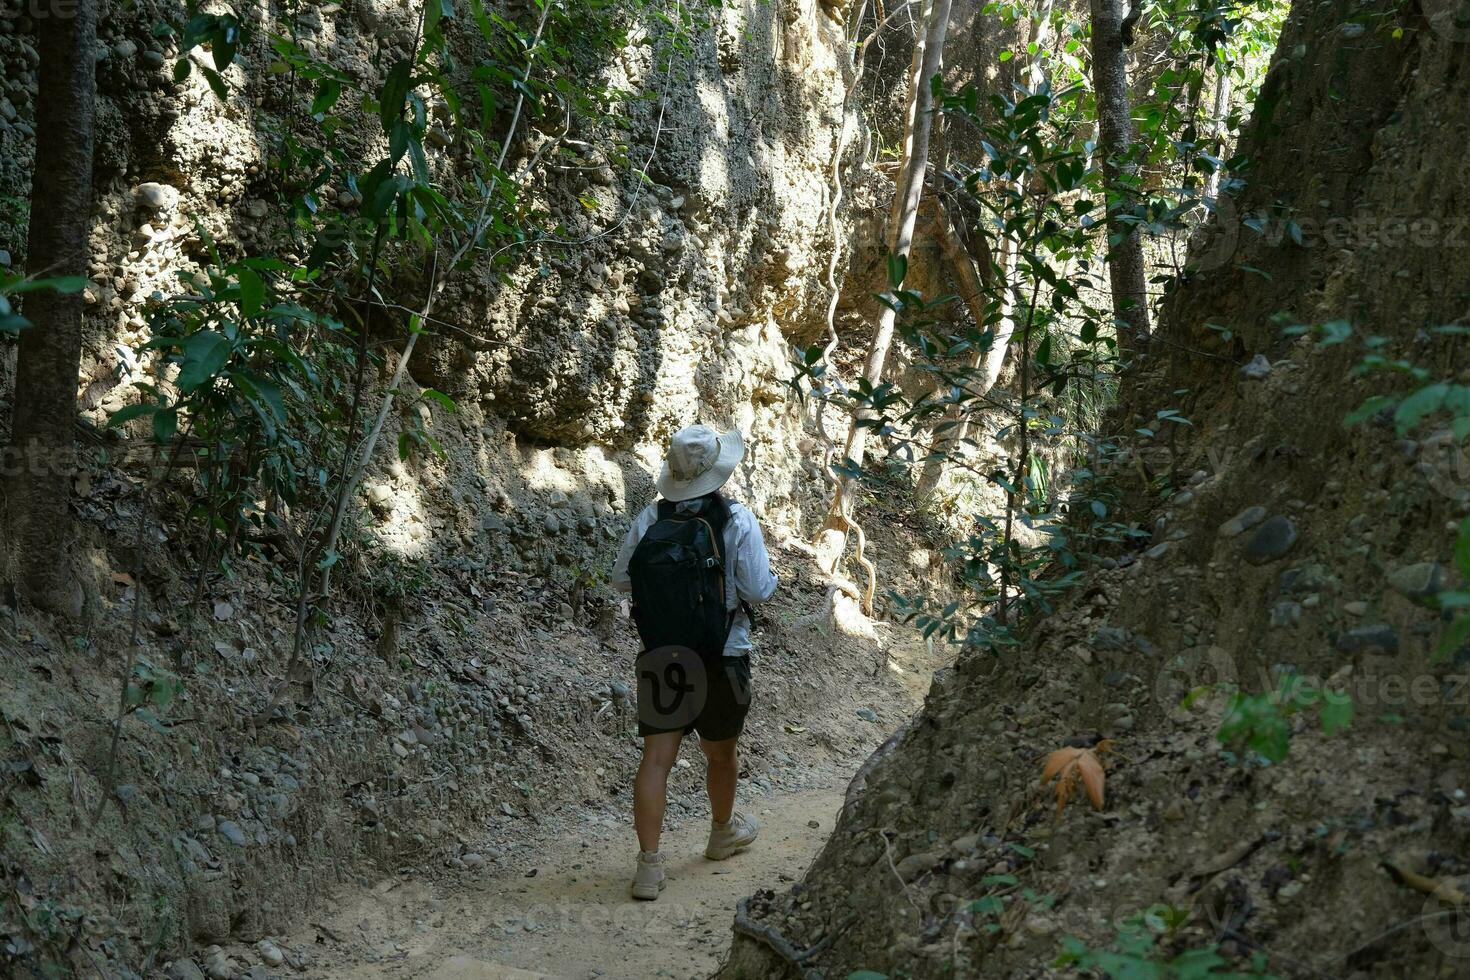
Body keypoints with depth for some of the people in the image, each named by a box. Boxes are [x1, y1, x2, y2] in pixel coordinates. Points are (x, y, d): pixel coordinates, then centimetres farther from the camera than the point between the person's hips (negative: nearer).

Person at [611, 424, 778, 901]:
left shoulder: (650, 518, -5)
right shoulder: (737, 521, -13)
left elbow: (621, 578, 1)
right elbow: (759, 591, -15)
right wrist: (768, 577, 8)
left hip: (659, 658, 1)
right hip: (721, 660, -1)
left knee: (656, 758, 2)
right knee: (721, 754, 20)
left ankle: (649, 863, -3)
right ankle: (723, 832, 43)